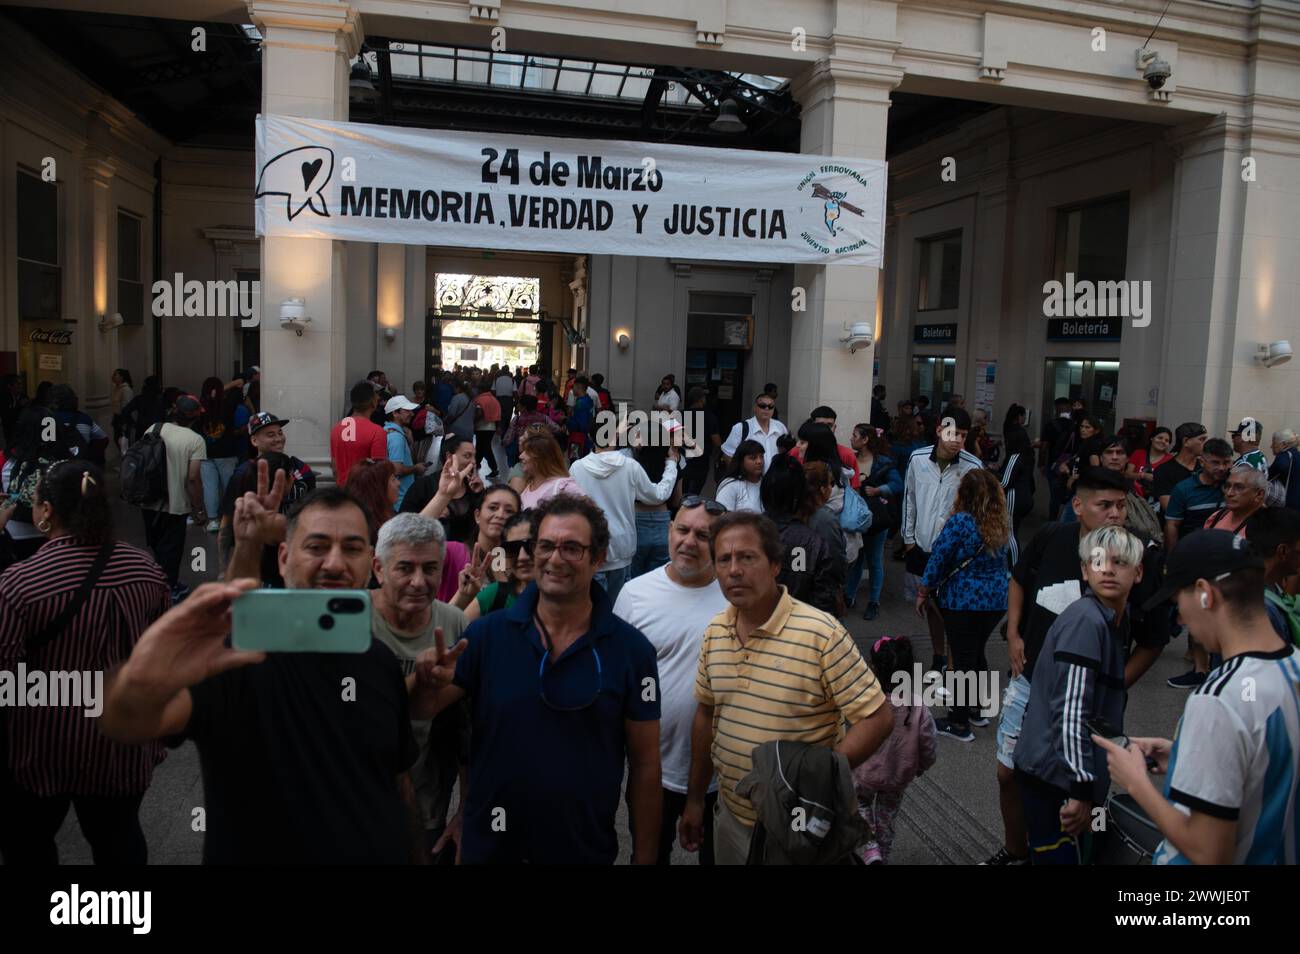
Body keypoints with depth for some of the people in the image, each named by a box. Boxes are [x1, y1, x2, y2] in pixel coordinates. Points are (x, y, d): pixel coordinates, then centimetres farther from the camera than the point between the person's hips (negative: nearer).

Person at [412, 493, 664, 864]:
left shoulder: (631, 649, -10)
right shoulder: (486, 634, -9)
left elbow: (644, 764, -5)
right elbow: (422, 711, -4)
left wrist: (644, 857, -4)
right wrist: (430, 683, -25)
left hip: (588, 849, -1)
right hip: (490, 844, 1)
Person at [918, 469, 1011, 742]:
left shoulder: (960, 522, -19)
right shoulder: (1003, 522, 2)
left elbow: (938, 560, -15)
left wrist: (923, 593, -4)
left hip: (963, 602, -7)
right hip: (996, 600, 7)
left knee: (963, 660, 3)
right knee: (977, 653, 23)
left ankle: (959, 724, 13)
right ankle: (976, 709, 37)